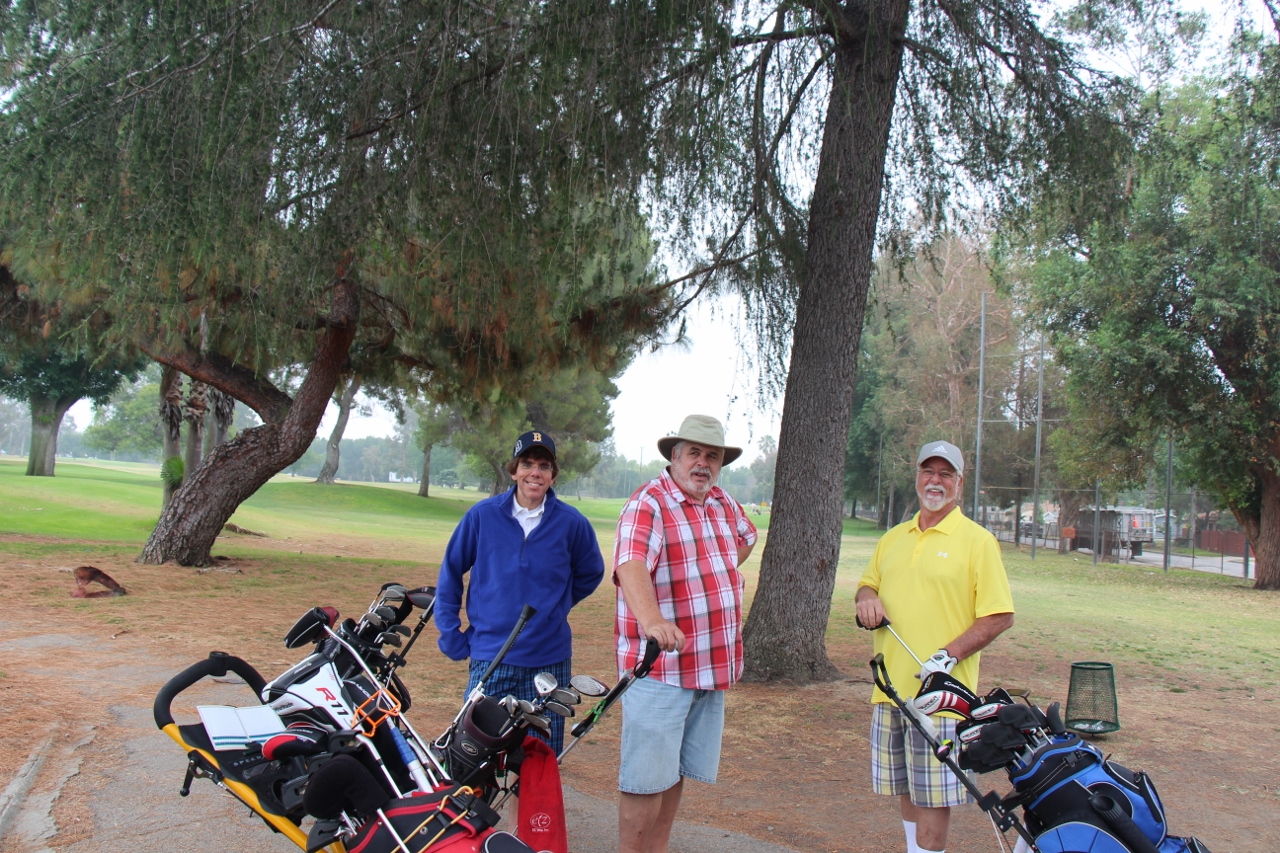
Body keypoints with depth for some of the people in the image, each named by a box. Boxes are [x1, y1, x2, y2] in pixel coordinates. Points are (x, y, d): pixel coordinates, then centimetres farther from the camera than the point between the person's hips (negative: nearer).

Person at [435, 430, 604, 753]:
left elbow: (590, 573, 15)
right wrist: (449, 632, 5)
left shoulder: (572, 523, -3)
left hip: (548, 661, 0)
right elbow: (451, 570, 7)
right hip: (489, 656, 0)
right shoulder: (482, 515, -3)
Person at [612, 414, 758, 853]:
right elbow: (631, 566, -33)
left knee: (676, 773, 16)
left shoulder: (723, 503, 10)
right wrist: (653, 622, -50)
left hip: (712, 667, 8)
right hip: (659, 668, -7)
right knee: (646, 778, -4)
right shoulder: (649, 503, -14)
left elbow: (745, 537, 34)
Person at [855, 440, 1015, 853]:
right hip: (891, 689, 6)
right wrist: (867, 597, -1)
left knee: (934, 795, -1)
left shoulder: (977, 539, -4)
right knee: (906, 789, 14)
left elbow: (1000, 616, -8)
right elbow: (867, 584, 23)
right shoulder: (894, 538, 14)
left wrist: (949, 655, -18)